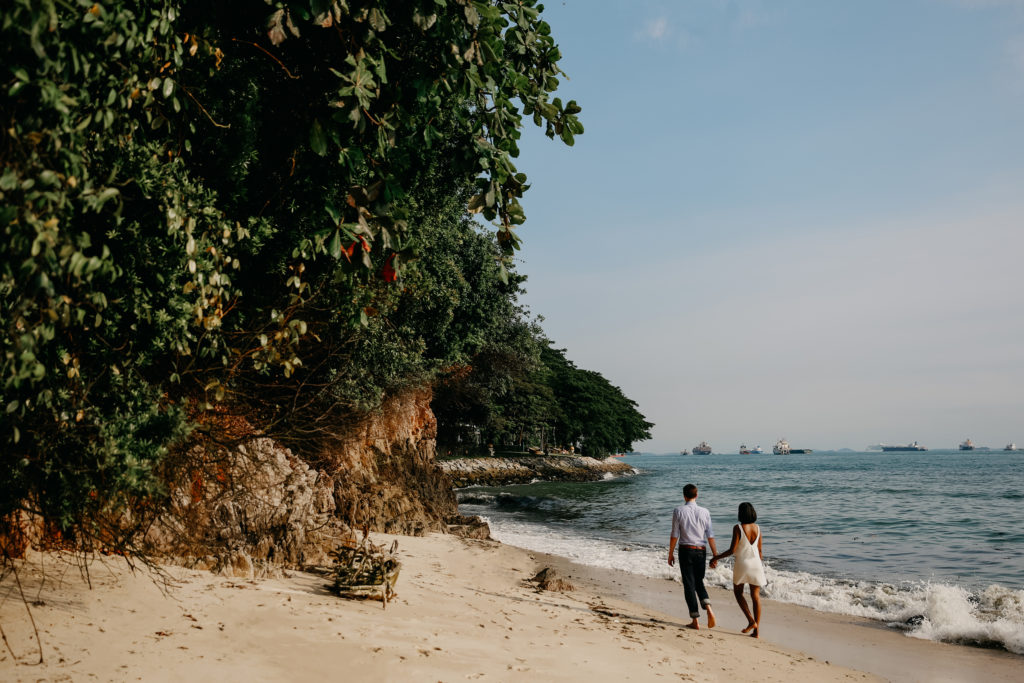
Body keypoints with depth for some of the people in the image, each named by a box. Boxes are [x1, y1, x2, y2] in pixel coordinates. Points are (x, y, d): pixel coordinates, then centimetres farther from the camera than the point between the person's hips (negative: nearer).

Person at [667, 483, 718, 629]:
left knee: (689, 585, 3)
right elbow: (710, 535, 1)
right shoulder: (704, 512, 1)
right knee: (699, 582, 18)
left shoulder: (678, 511, -6)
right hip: (701, 551, 3)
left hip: (685, 550, -3)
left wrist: (671, 553, 3)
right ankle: (709, 609, -5)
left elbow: (674, 535, -5)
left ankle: (695, 621, 3)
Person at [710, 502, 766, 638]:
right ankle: (756, 631, 8)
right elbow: (759, 550, 8)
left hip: (741, 564, -4)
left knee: (738, 592, 17)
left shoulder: (738, 528, -14)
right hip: (755, 563, 4)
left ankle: (751, 621, 2)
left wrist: (716, 558, -6)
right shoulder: (757, 528, 1)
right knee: (755, 596, 8)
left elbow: (732, 550, -16)